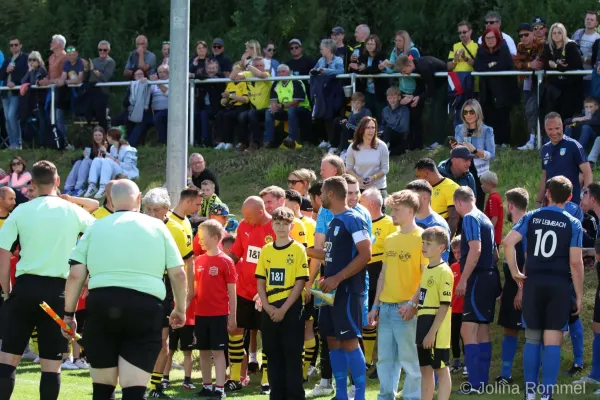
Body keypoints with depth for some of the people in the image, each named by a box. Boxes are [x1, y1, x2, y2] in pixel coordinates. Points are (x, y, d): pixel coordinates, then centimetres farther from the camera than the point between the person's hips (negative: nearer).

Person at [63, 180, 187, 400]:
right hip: (145, 308, -1)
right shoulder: (157, 226, 9)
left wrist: (69, 314, 14)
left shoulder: (95, 228, 10)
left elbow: (75, 275, 5)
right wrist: (180, 309, 22)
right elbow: (178, 274, 8)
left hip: (101, 305, 1)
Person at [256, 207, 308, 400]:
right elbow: (260, 282, 9)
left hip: (291, 309, -5)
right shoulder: (266, 250, 9)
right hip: (270, 310, 5)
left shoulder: (298, 249, -4)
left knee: (292, 355, -2)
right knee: (273, 354, 9)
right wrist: (267, 306, -5)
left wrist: (283, 309, -14)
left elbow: (300, 283, -9)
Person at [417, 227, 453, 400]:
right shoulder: (425, 269, 11)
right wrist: (422, 330, 15)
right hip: (423, 328, 8)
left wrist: (432, 332, -20)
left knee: (441, 370, -2)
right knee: (425, 369, 13)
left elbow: (444, 306, -17)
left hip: (437, 332, -8)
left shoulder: (444, 272, -14)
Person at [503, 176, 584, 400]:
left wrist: (515, 272, 4)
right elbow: (575, 263, -7)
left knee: (532, 340, 11)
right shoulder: (572, 224, -3)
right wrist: (579, 296, 0)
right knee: (552, 343, -2)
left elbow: (508, 242, -7)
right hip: (560, 285, -2)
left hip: (533, 283, 2)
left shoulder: (531, 218, 4)